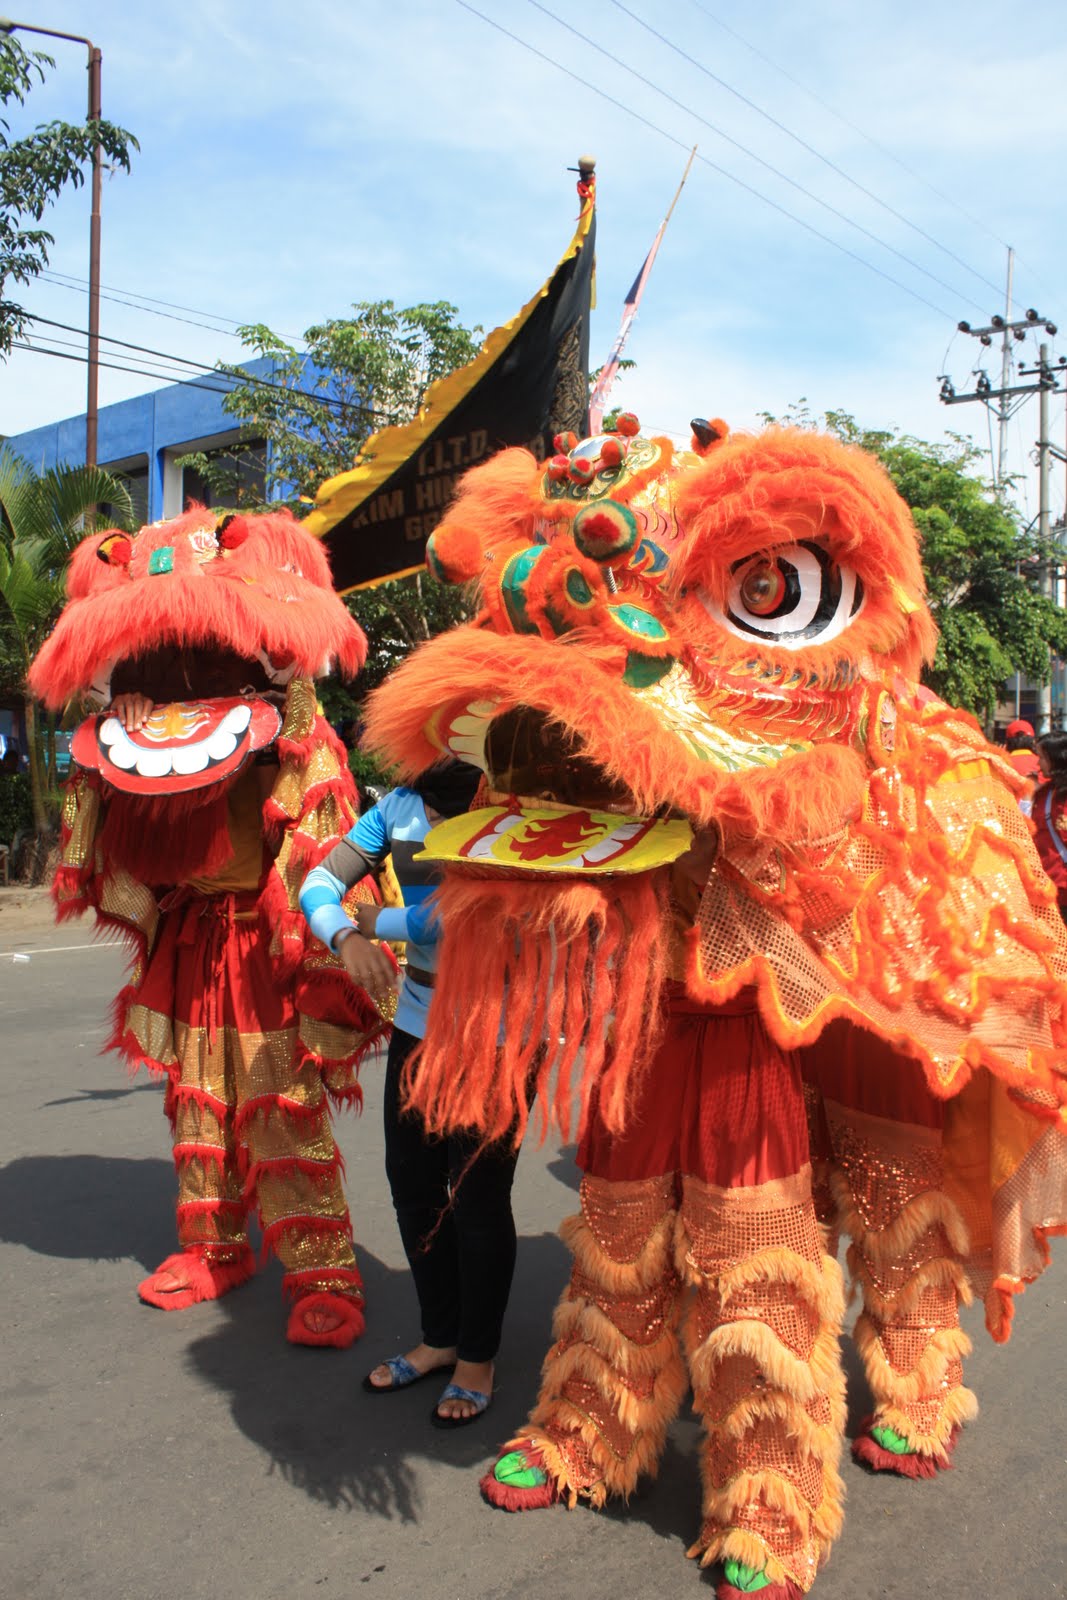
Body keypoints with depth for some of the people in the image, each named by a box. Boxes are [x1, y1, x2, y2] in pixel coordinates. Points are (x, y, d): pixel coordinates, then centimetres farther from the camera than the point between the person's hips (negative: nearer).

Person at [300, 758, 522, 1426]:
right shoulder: (399, 807, 3)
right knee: (413, 1184, 15)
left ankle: (478, 1358, 25)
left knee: (477, 1197, 3)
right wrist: (348, 937, -20)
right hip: (419, 1023, 7)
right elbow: (322, 882, 2)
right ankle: (439, 1338, 35)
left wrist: (376, 919, -10)